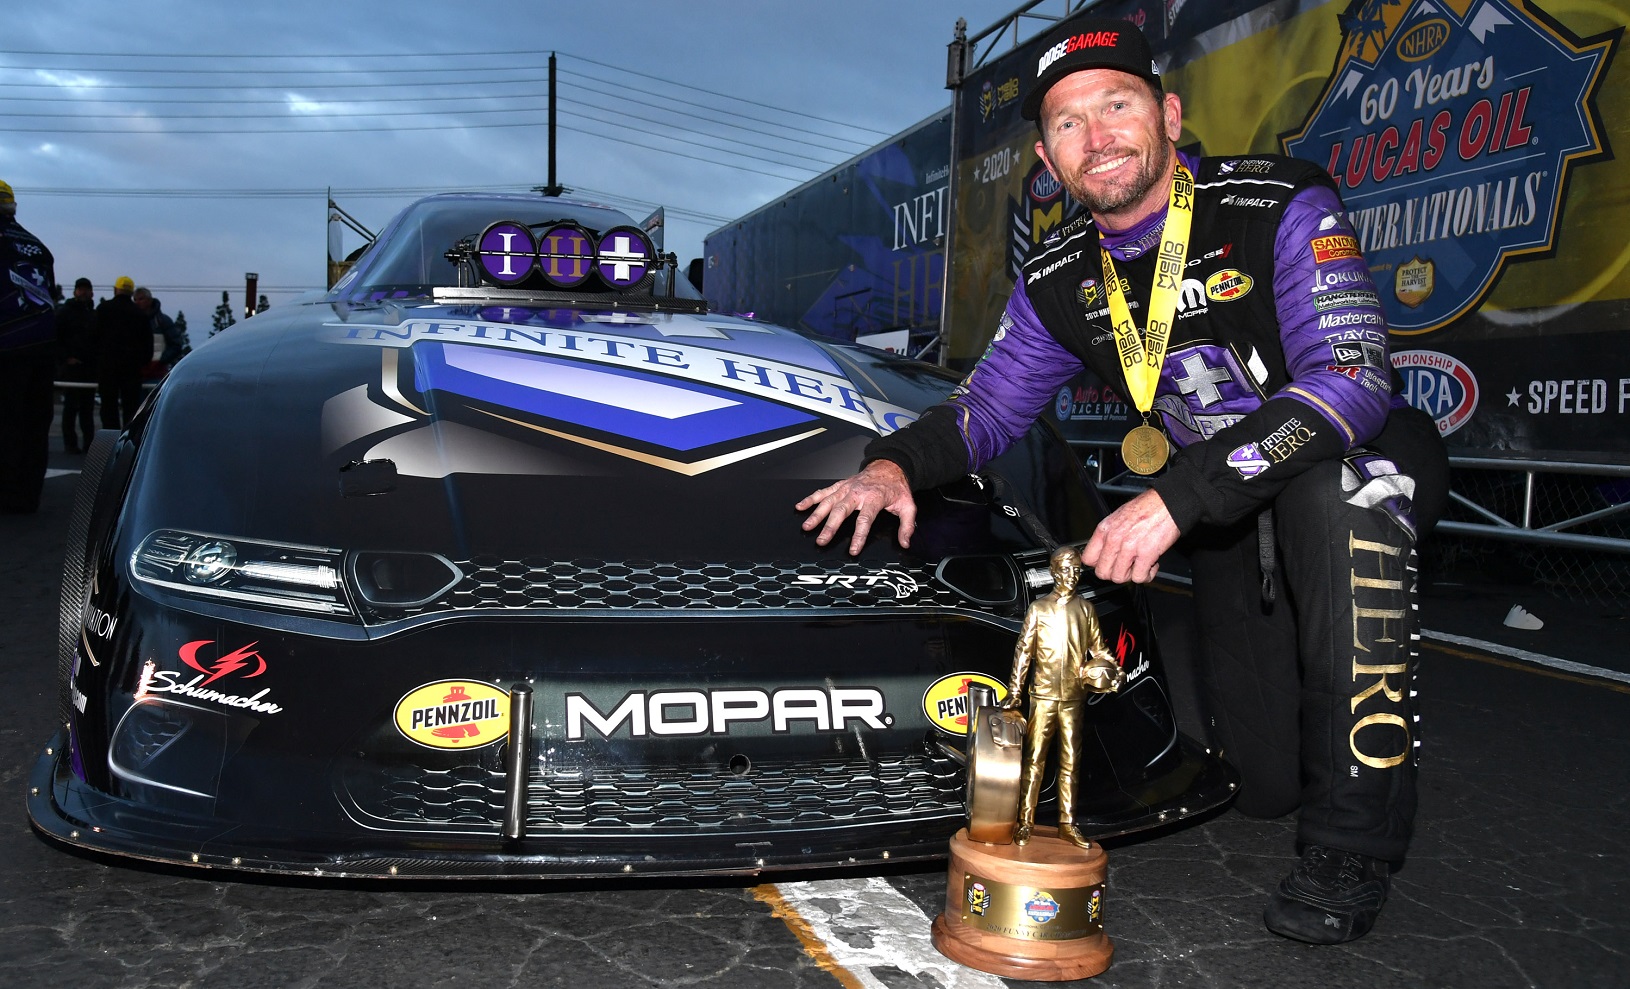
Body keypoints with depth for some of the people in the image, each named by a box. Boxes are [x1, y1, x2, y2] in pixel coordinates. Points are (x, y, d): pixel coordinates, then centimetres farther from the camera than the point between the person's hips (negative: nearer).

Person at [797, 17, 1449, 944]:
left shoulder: (1282, 206, -22)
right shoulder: (1060, 283, -5)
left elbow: (1353, 379, -34)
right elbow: (987, 406, 4)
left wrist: (1178, 499, -42)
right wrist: (896, 464, -18)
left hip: (1369, 462, -4)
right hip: (1228, 516, 5)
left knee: (1336, 484, -42)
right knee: (1263, 781, -2)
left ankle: (1355, 841, -29)